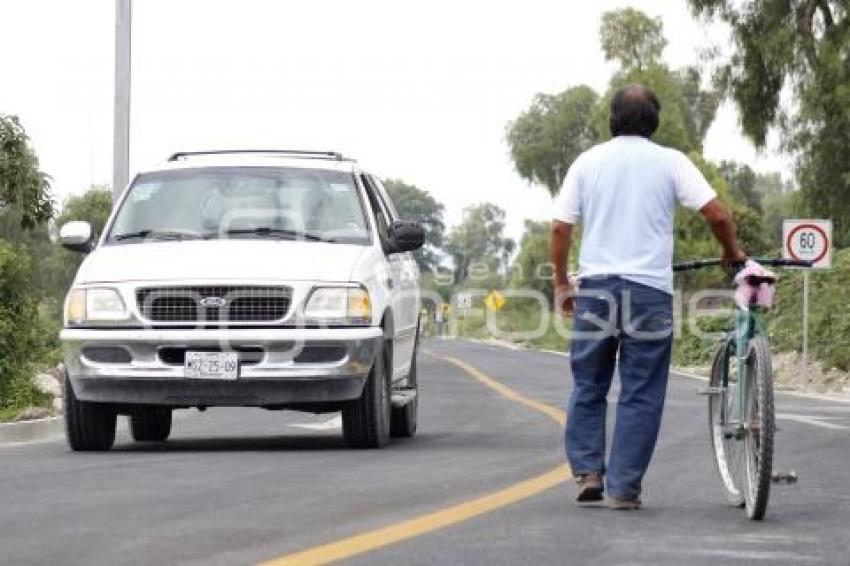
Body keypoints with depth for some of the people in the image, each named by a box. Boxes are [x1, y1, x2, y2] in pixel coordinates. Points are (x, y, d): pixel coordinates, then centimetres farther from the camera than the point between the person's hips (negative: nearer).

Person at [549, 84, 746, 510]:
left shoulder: (588, 162, 8)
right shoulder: (670, 162, 2)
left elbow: (560, 227, 4)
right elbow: (716, 214, -5)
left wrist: (561, 283, 14)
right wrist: (732, 253, 13)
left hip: (594, 286, 2)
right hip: (649, 288, -2)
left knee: (588, 387, 15)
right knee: (641, 394, 3)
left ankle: (587, 471, 6)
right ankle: (623, 487, 0)